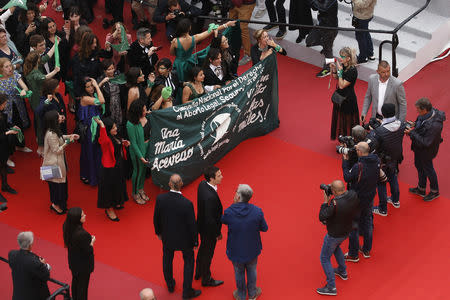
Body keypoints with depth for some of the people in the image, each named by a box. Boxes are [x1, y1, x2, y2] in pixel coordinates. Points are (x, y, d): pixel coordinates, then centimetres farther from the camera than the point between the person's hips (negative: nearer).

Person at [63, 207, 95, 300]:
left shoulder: (67, 227, -15)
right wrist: (92, 241, -11)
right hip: (83, 264, -7)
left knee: (75, 280, 30)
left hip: (73, 260, 7)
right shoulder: (82, 234, -39)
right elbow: (88, 251, -28)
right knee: (83, 284, 16)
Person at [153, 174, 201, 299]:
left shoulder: (160, 199, -22)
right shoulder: (187, 204, -31)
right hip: (184, 238, -3)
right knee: (188, 262, 21)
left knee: (167, 260, 27)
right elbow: (192, 224, -19)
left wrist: (158, 232, 14)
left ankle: (170, 285, 48)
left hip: (167, 237, 3)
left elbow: (156, 218, -6)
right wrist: (195, 241, -2)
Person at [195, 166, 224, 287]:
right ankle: (206, 279, 38)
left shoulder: (202, 184, -13)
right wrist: (217, 233, -16)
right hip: (209, 229, -9)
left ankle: (199, 272, 52)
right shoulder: (210, 197, -40)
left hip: (202, 225, 9)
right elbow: (210, 219, -31)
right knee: (208, 254, 15)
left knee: (203, 248, 30)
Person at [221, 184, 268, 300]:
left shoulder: (229, 212, -28)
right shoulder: (257, 211, -23)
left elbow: (223, 220, -3)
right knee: (251, 270, 26)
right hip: (252, 250, 1)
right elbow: (264, 228, -10)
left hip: (236, 250, -1)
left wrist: (234, 205, -8)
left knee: (239, 272, 23)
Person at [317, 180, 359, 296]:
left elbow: (322, 217, -28)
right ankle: (342, 271, 50)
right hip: (346, 231, 8)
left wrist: (325, 201, -19)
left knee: (325, 258, 11)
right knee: (336, 246, 37)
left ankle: (331, 287, 15)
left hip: (334, 235, -8)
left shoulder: (335, 203, -37)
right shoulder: (353, 195, -16)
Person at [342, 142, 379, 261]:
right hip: (370, 198, 6)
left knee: (353, 226, 10)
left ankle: (353, 254, 21)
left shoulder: (358, 166, -32)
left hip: (357, 199, -6)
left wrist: (345, 161, -10)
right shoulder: (376, 161, -13)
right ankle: (367, 250, 37)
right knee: (367, 222, 24)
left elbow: (347, 178, -19)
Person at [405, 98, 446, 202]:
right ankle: (421, 189, 50)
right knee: (419, 166, 26)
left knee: (428, 169, 16)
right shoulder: (429, 112, -14)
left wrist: (412, 133, -30)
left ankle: (435, 191, 42)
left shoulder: (434, 125, -40)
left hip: (426, 151, -8)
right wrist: (414, 125, -10)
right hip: (419, 147, 8)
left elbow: (425, 142, -34)